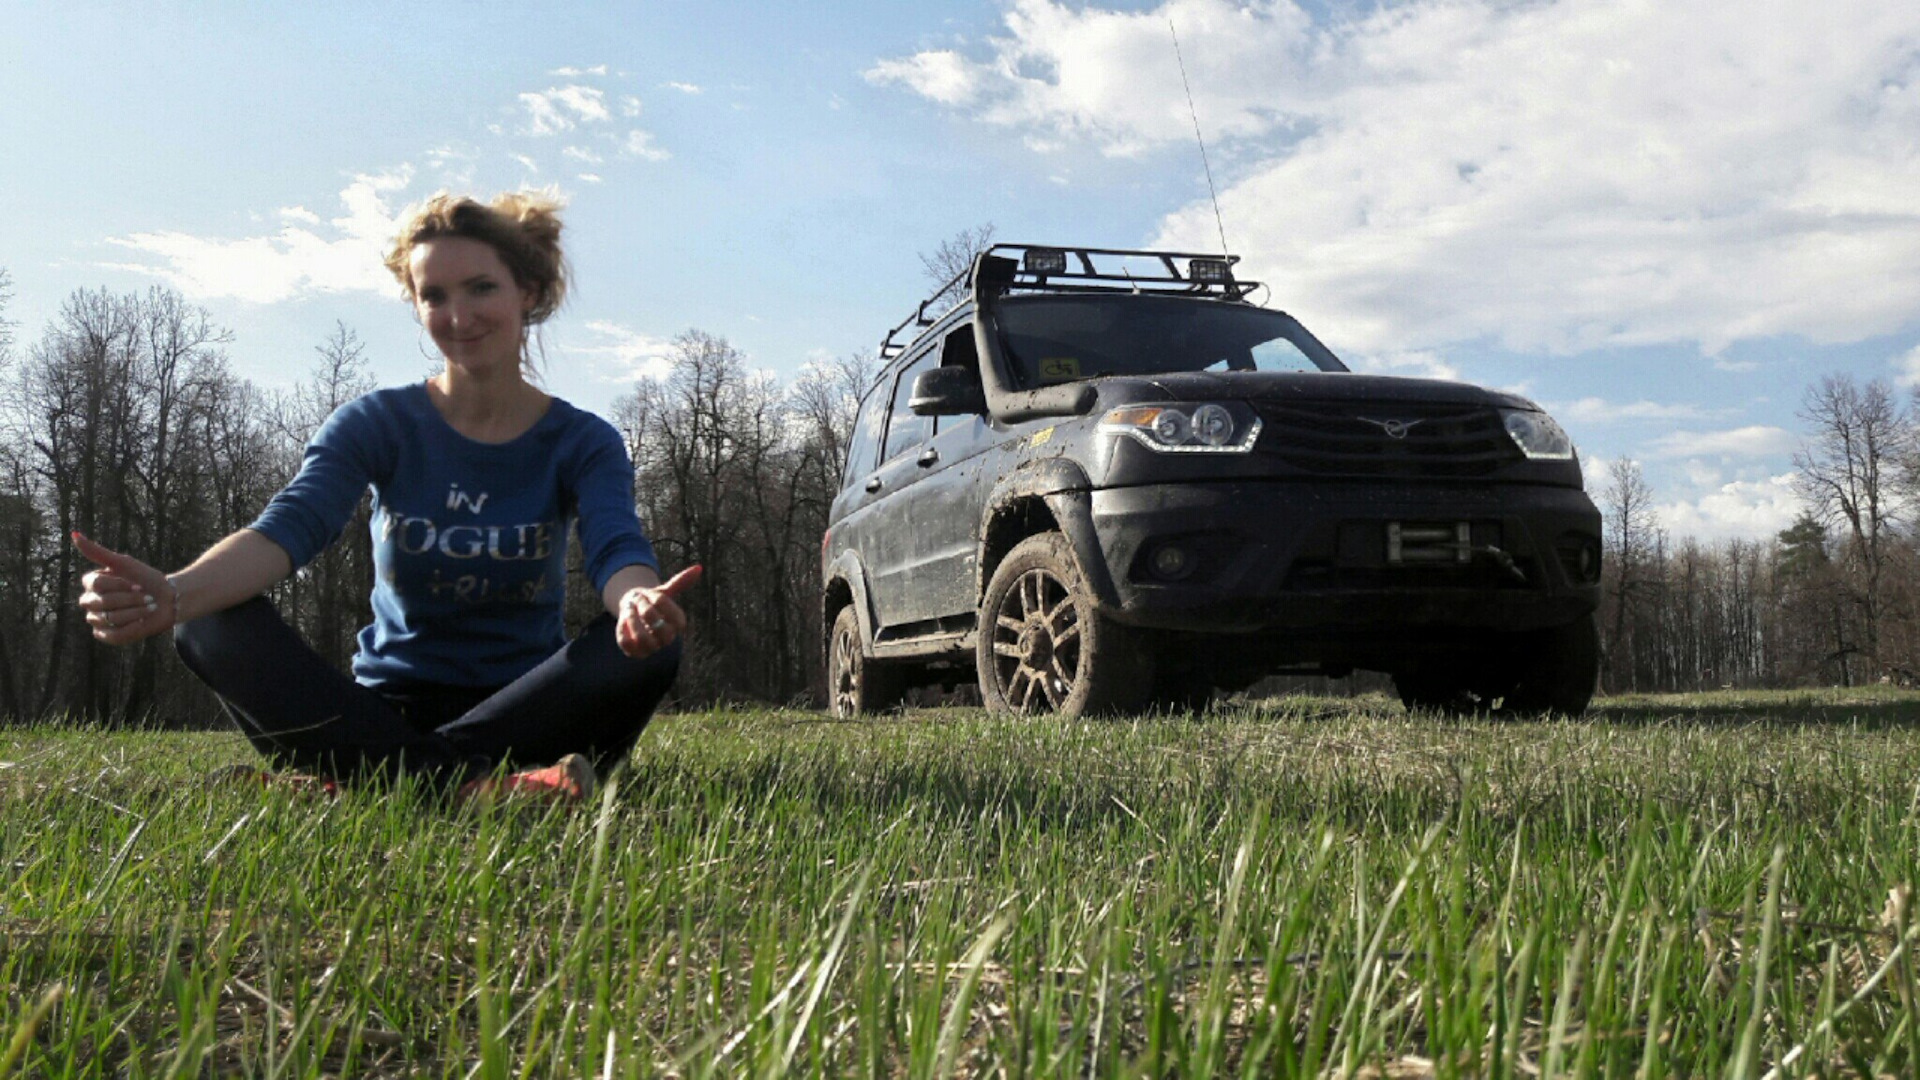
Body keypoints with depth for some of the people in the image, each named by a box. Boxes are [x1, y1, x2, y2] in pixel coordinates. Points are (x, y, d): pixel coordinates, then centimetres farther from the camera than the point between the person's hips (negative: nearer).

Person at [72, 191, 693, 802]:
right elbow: (289, 528, -16)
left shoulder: (583, 443, 1)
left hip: (521, 711, -1)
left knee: (649, 644, -30)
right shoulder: (376, 425, 2)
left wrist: (638, 600, -46)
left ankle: (351, 780, -31)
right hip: (386, 712, 1)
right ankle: (474, 785, -35)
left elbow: (616, 549, -19)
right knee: (213, 623, -21)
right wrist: (172, 594, -39)